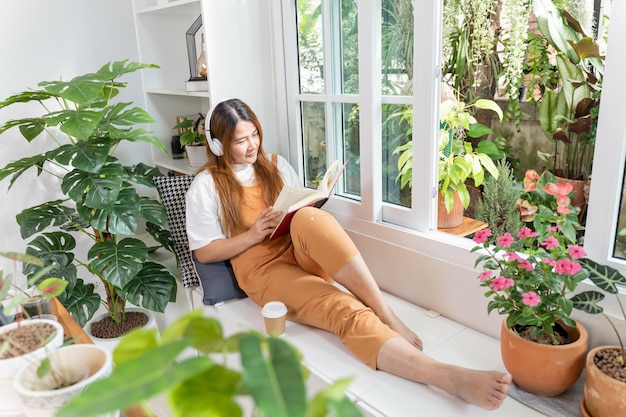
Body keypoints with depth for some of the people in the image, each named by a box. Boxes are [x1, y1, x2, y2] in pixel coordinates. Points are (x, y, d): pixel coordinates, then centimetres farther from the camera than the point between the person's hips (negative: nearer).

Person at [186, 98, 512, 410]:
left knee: (309, 218, -37)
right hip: (262, 268, -3)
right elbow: (204, 252, 2)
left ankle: (387, 317, -36)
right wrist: (253, 235, -12)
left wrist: (306, 214, -3)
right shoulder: (206, 186, 4)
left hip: (302, 252, 4)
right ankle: (448, 376, -48)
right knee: (345, 311, -33)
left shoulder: (275, 165, 16)